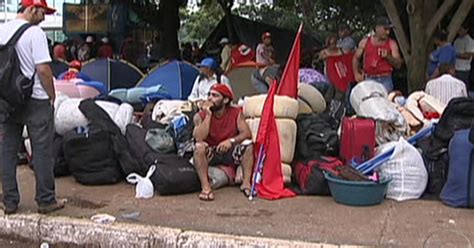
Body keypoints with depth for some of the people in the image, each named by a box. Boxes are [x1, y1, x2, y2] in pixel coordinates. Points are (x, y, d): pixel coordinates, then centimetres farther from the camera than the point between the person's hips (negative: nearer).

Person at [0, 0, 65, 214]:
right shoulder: (35, 32, -13)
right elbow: (43, 69, -17)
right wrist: (52, 95, -6)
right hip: (35, 100, -6)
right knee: (42, 151, 4)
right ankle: (46, 200, 10)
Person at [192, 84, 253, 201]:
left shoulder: (236, 113, -4)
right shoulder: (201, 116, -8)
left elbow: (247, 133, -15)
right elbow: (199, 138, -24)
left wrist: (232, 141, -33)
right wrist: (208, 114, -23)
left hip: (230, 153, 1)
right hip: (210, 154, -1)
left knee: (248, 144, -23)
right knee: (199, 146, -32)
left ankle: (246, 183, -23)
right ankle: (205, 187, -34)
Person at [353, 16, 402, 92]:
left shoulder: (391, 44, 4)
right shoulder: (365, 42, 8)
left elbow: (398, 64, 2)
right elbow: (356, 58, 17)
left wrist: (388, 57, -16)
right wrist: (356, 73, 4)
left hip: (385, 80, -1)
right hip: (368, 80, 1)